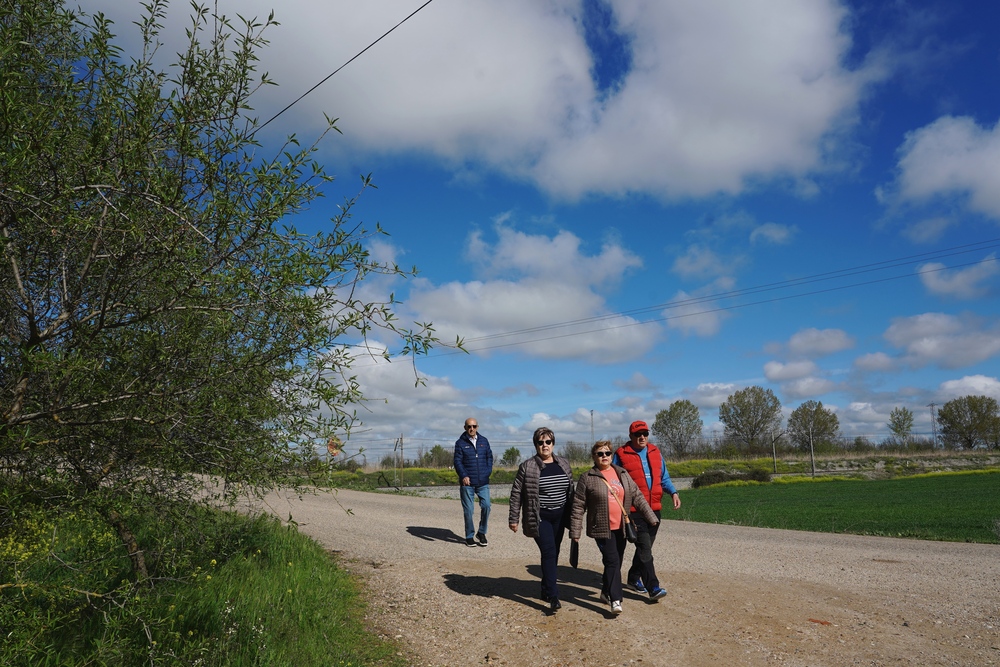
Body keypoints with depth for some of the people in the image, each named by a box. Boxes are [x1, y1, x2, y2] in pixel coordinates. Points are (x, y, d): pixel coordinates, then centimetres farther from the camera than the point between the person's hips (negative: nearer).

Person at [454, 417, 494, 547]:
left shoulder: (484, 441, 10)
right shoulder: (460, 443, 1)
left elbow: (489, 457, 16)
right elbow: (457, 461, -5)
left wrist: (488, 471, 1)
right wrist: (463, 476, -19)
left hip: (483, 482, 2)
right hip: (467, 482, -2)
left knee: (486, 506, -5)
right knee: (468, 510, 3)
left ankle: (481, 533, 15)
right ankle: (469, 536, 17)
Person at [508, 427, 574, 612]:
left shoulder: (564, 464, 5)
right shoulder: (527, 467, -9)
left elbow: (570, 491, 12)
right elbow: (516, 493, -6)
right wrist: (514, 518, -7)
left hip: (559, 517, 5)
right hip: (539, 518, -5)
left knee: (553, 554, 12)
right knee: (549, 552, -14)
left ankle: (546, 589, 28)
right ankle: (553, 596, -11)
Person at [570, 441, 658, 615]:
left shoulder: (622, 474, 7)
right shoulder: (587, 478, -5)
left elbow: (637, 497, 11)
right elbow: (578, 506, -4)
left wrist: (651, 516, 6)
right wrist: (575, 531, -6)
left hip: (620, 528, 5)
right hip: (602, 528, -5)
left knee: (616, 563, 13)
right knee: (613, 561, -12)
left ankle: (605, 592, 32)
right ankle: (615, 600, -7)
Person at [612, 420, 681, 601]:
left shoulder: (655, 452, 11)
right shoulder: (621, 455, -4)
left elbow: (664, 477, 17)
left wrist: (673, 492, 0)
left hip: (654, 508, 6)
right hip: (634, 510, -6)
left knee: (645, 546, 14)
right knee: (645, 548, -11)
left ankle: (633, 579, 30)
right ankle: (653, 587, -8)